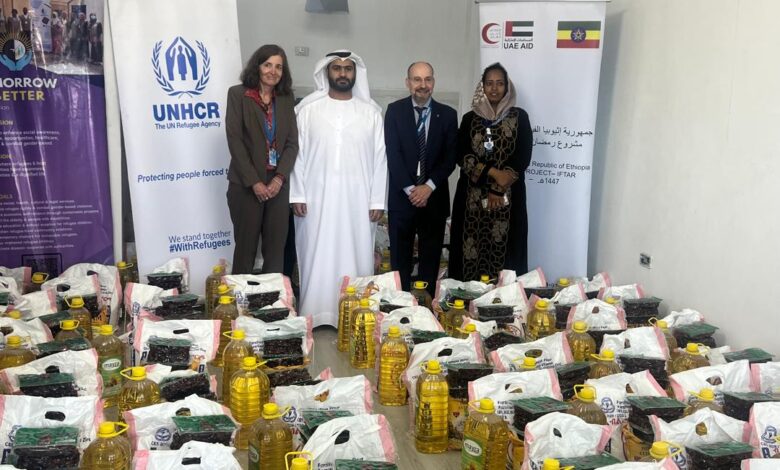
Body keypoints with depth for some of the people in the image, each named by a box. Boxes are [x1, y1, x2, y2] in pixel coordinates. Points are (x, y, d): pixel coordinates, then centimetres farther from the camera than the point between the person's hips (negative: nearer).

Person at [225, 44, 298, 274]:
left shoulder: (287, 98, 10)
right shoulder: (238, 94, -1)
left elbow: (292, 142, 6)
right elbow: (235, 141, -6)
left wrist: (279, 178, -8)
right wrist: (254, 182, -12)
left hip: (278, 184, 3)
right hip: (246, 185, -3)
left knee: (276, 248, 4)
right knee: (246, 247, 3)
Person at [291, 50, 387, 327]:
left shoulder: (371, 112, 5)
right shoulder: (308, 109, 3)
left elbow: (379, 157, 4)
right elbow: (297, 153, 2)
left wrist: (378, 200, -1)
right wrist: (297, 194, -4)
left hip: (357, 200, 1)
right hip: (317, 198, 0)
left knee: (356, 256, 4)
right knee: (318, 257, 3)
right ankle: (315, 314, 12)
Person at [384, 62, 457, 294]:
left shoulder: (448, 114, 4)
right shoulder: (395, 111, 1)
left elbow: (450, 157, -1)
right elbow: (392, 154, -5)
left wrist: (429, 186, -12)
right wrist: (410, 189, -12)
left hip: (435, 197, 1)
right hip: (402, 196, -1)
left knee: (431, 258, 8)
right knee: (400, 257, 5)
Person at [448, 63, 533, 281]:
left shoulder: (519, 117, 5)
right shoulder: (470, 118, 9)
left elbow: (523, 157, -3)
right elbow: (461, 156, 0)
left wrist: (498, 190, -10)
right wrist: (492, 172, -13)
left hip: (507, 197, -1)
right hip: (473, 196, 1)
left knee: (502, 248, -2)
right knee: (472, 249, 1)